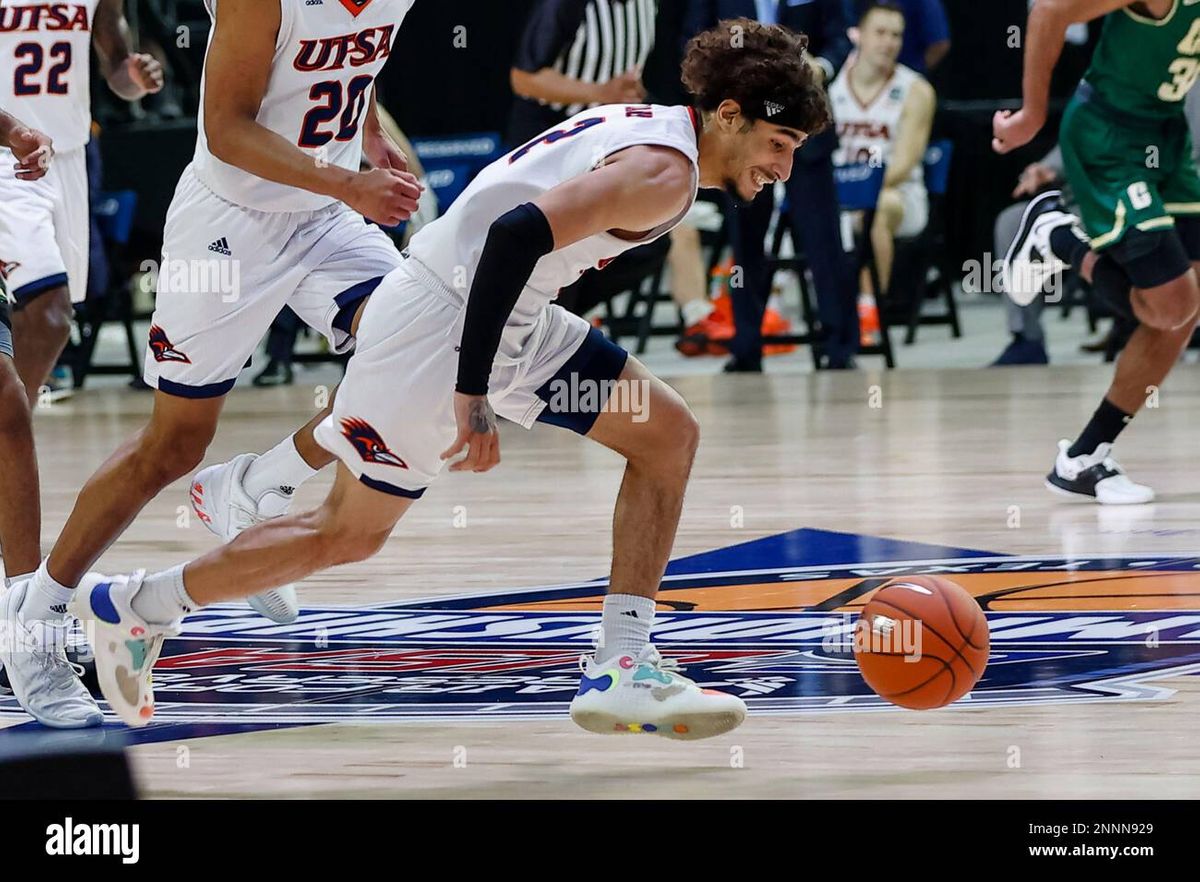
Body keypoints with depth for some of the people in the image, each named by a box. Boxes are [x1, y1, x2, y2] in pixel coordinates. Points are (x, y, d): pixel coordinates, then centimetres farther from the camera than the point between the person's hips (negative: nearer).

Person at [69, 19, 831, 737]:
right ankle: (133, 604, 17)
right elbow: (519, 233, -31)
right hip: (439, 325, -10)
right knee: (348, 535, 2)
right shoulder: (665, 175, -19)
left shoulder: (646, 129, 12)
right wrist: (472, 394, -29)